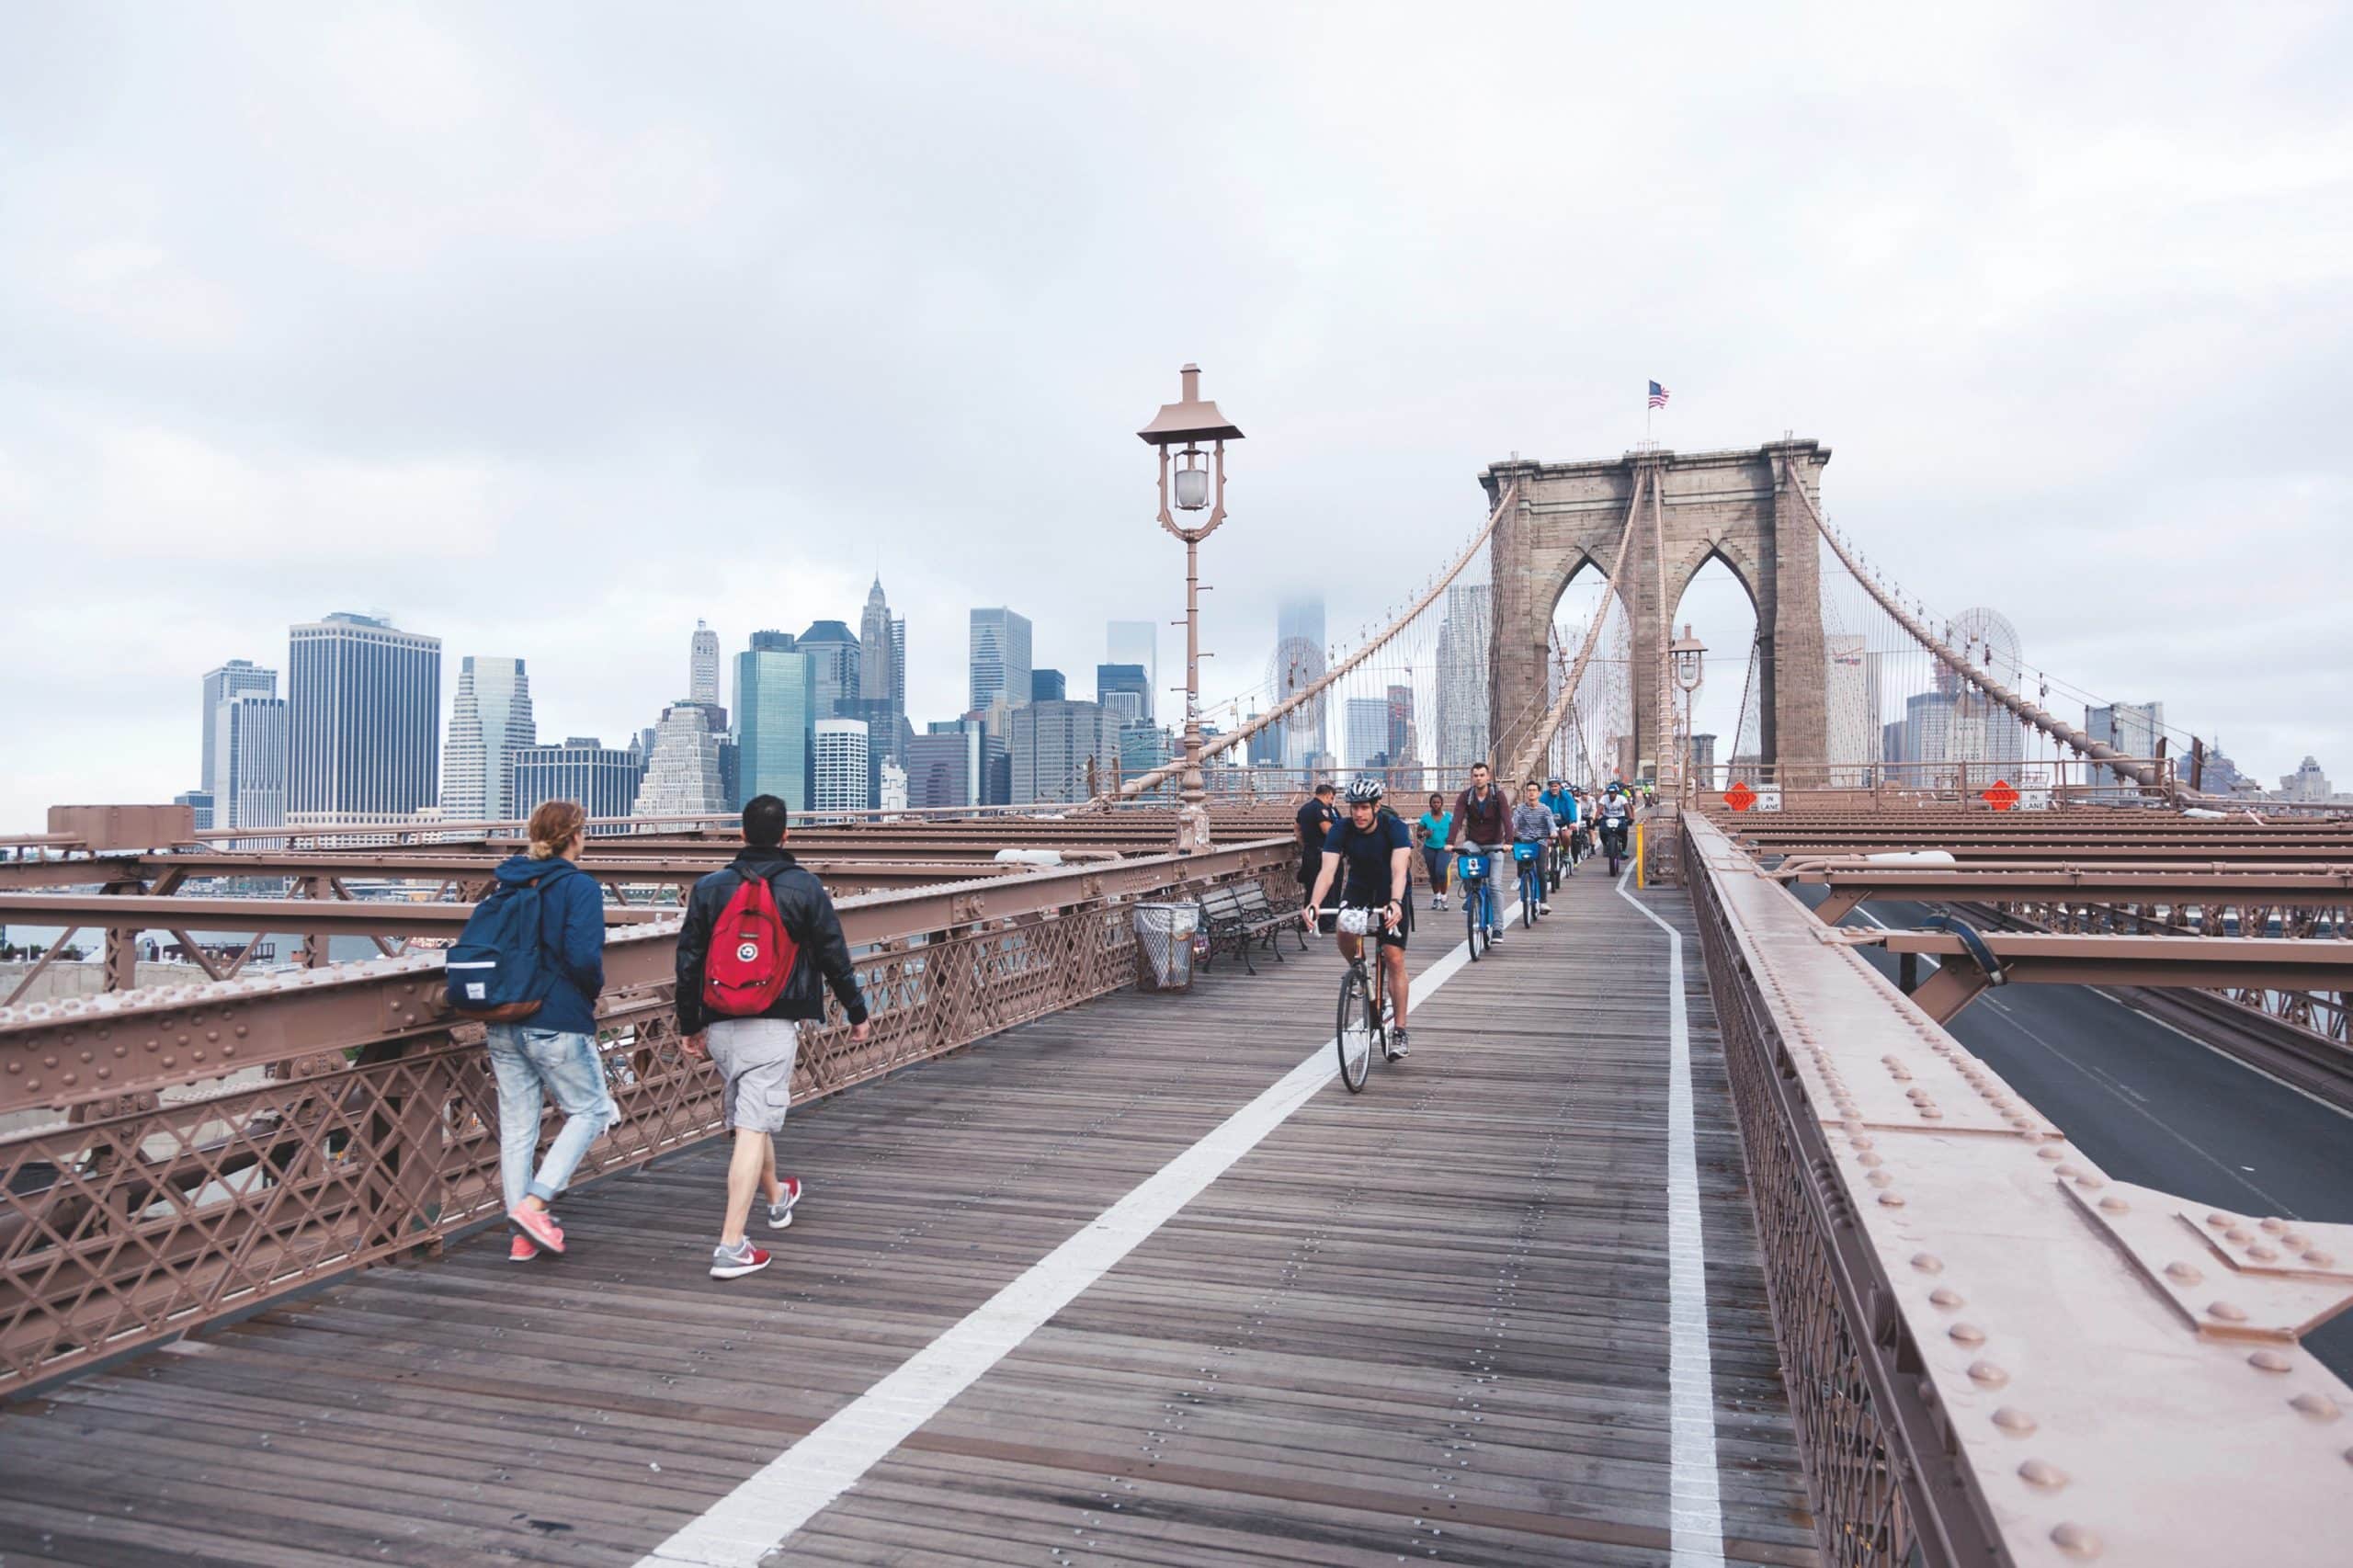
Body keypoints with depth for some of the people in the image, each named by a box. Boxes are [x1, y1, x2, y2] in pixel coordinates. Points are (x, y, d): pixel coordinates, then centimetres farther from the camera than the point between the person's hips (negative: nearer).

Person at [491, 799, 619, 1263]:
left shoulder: (508, 885, 9)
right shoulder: (579, 887, -12)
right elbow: (583, 958, -22)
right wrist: (594, 989, -2)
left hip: (504, 1024, 7)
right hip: (557, 1024, -7)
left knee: (515, 1125, 11)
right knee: (590, 1109, 10)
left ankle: (522, 1234, 17)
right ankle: (533, 1204, -2)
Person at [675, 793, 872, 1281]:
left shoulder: (708, 888, 4)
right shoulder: (804, 887, -4)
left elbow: (689, 962, 7)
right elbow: (834, 957, 0)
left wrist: (690, 1025, 16)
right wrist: (857, 1013, 13)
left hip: (721, 1025, 5)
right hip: (774, 1025, -4)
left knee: (749, 1116, 23)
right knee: (753, 1129, -7)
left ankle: (777, 1197, 47)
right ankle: (731, 1247, -12)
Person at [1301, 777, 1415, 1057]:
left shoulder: (1395, 828, -28)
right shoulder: (1342, 831, -22)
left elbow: (1399, 870, -42)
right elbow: (1327, 871, -33)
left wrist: (1395, 903, -61)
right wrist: (1314, 903, -52)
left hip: (1391, 891, -2)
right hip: (1358, 887, 2)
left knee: (1394, 959, -10)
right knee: (1345, 935, -27)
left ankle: (1399, 1031, -1)